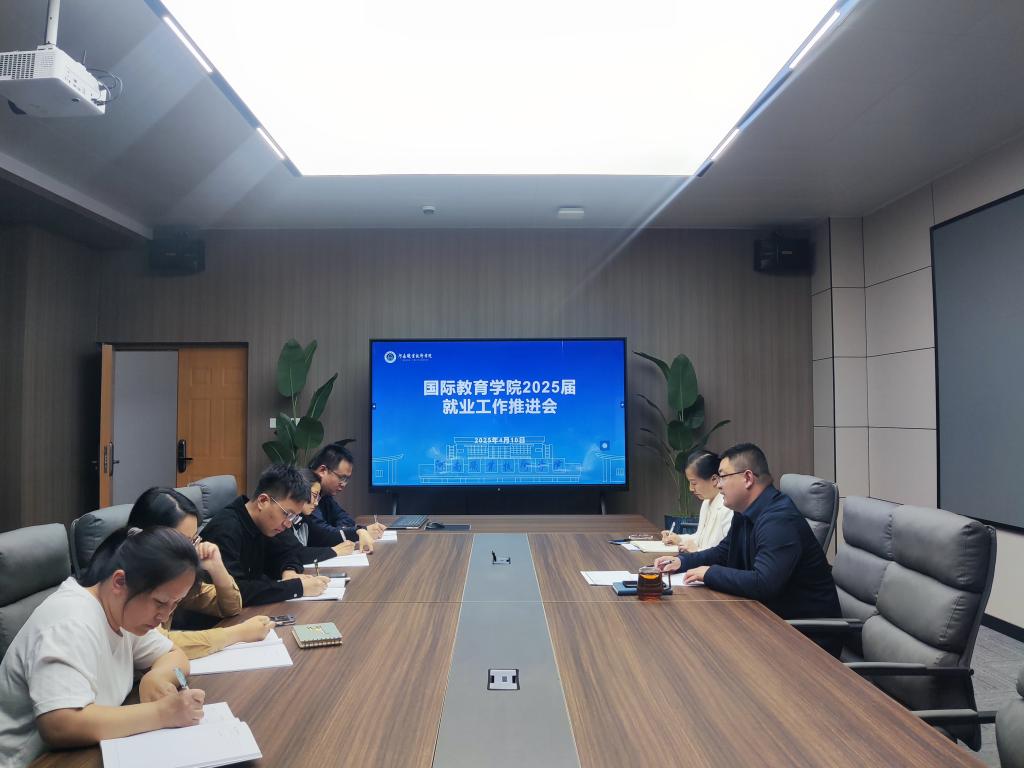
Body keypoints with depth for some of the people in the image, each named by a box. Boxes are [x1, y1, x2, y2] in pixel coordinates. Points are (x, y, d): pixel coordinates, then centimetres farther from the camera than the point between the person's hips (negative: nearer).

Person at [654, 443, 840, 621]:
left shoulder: (779, 519, -26)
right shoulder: (745, 513, 5)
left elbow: (762, 584, -35)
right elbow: (724, 552, 20)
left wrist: (709, 573, -22)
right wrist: (682, 561, 5)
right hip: (772, 611, 8)